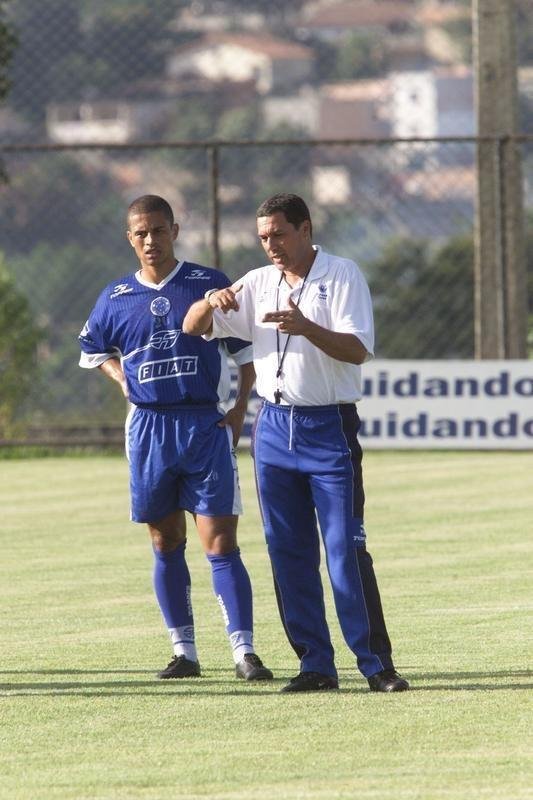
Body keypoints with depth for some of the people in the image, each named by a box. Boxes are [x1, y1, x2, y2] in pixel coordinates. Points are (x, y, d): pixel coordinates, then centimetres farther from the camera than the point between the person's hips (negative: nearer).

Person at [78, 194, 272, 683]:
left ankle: (244, 651, -10)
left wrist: (241, 408, -2)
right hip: (148, 430, 3)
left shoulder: (210, 285, -1)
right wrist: (122, 379, 9)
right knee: (166, 545, 8)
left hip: (206, 426, -3)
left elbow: (247, 348, 6)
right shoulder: (116, 298, 6)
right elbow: (93, 349, 25)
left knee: (220, 544, -8)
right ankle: (184, 651, 15)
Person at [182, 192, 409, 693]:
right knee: (288, 552, 3)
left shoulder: (342, 276, -3)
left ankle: (375, 663, -6)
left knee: (346, 549, -9)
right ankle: (316, 663, 9)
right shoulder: (257, 284, 11)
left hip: (329, 427, -5)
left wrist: (307, 328, -30)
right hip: (274, 427, 5)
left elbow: (358, 349, -14)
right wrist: (211, 302, -12)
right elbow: (192, 328, 10)